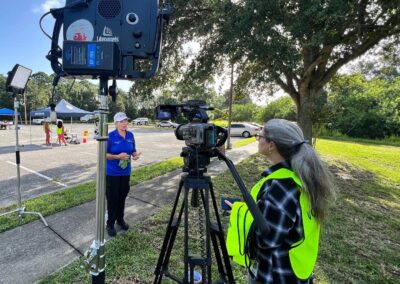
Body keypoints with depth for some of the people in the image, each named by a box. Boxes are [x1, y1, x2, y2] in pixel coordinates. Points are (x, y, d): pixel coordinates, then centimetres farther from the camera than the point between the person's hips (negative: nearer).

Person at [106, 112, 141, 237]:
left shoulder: (130, 135, 1)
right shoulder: (110, 136, -13)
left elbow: (133, 150, 9)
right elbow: (104, 154, -12)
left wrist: (135, 155, -13)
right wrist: (118, 156, -26)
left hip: (126, 172, 5)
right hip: (112, 173, -4)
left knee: (122, 196, 16)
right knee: (112, 198, 4)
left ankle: (120, 219, 34)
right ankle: (110, 224, 20)